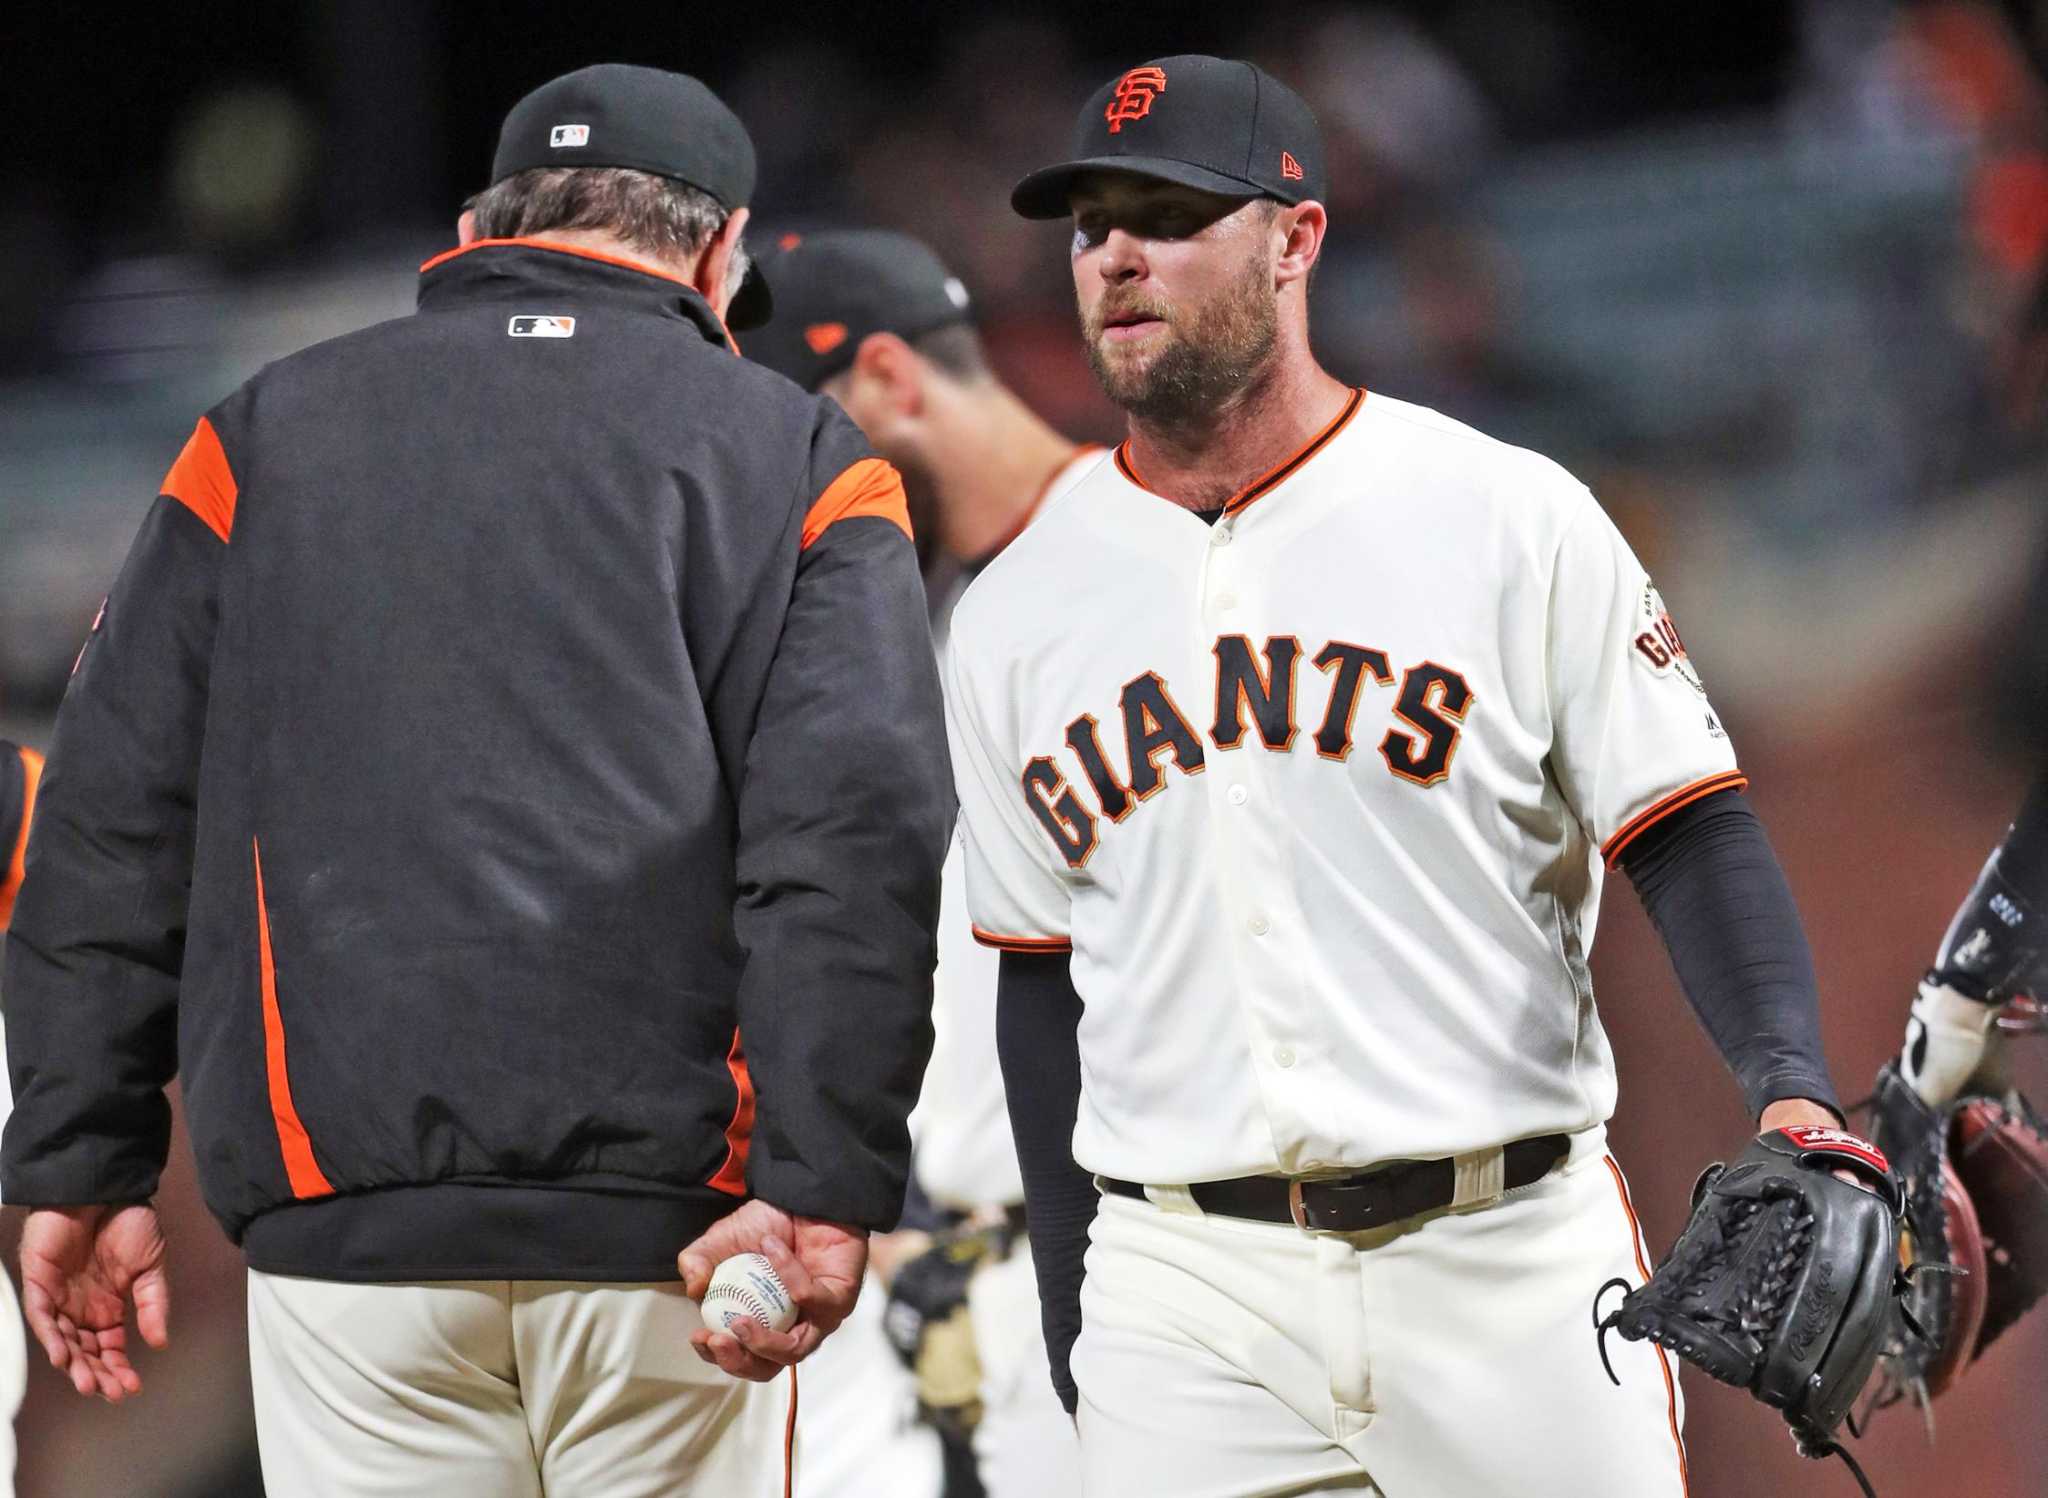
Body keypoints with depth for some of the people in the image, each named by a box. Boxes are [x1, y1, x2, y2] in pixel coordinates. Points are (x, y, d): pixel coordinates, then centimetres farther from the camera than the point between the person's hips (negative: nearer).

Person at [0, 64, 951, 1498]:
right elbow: (854, 837, -6)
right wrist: (819, 1191, -11)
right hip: (663, 1215, -1)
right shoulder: (792, 455, 8)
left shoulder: (265, 435, 14)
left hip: (340, 1213, 1)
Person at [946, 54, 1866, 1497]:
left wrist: (1792, 1084, -20)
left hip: (1508, 1264, -2)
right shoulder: (1018, 613, 10)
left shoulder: (1515, 520, 1)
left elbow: (1690, 837, -2)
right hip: (1184, 1294, 2)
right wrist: (1075, 1327, 12)